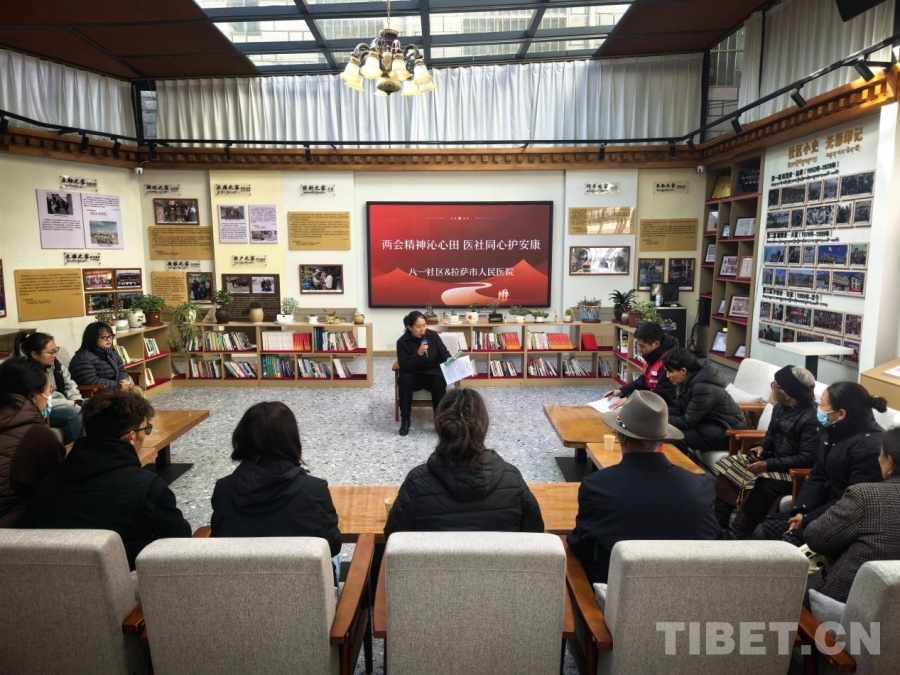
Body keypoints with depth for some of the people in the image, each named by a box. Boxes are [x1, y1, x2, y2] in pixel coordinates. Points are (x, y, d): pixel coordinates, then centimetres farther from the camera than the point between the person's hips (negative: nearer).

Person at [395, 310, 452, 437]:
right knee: (404, 380, -33)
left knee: (439, 382, -32)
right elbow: (403, 367, -20)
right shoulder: (402, 342, -13)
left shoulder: (433, 335, -7)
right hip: (414, 375, -1)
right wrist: (418, 354, -32)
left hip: (432, 373, 1)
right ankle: (405, 419, -20)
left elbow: (444, 354, 1)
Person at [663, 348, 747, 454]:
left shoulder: (702, 388, -27)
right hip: (710, 425, 9)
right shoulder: (686, 382, 1)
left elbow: (688, 422, -23)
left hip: (728, 433, -9)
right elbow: (678, 410, 5)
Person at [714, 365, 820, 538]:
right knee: (728, 466, -5)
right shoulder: (780, 407, 4)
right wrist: (762, 446, -5)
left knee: (759, 484, -33)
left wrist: (768, 465, -27)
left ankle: (737, 535, -19)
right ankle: (717, 523, -4)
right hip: (773, 458, 9)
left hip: (794, 471, -9)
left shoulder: (810, 419, -22)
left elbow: (808, 458, -25)